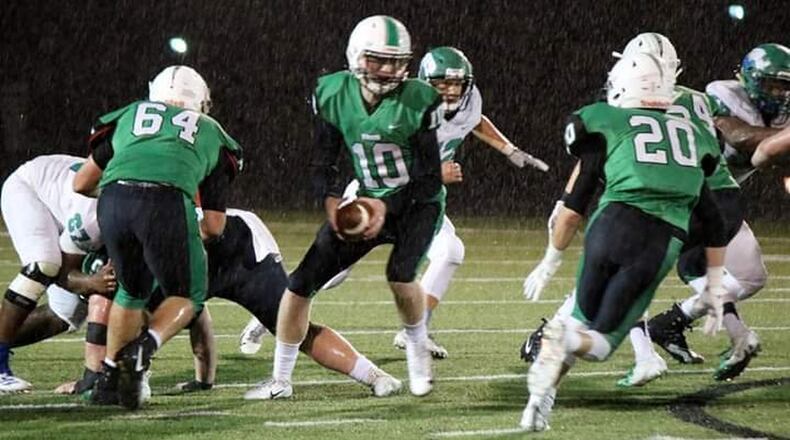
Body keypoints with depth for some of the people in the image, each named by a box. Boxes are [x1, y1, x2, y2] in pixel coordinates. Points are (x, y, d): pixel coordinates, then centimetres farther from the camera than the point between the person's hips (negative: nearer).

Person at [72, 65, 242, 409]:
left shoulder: (130, 115, 34)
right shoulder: (211, 134, 31)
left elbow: (82, 183, 35)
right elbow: (214, 226, 29)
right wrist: (194, 238, 51)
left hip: (114, 199, 3)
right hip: (167, 202, -3)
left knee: (132, 291, 26)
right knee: (187, 296, 16)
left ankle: (109, 376, 24)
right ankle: (143, 348, -9)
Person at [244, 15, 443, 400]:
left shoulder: (418, 101, -19)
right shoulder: (333, 94, -9)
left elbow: (430, 179, -15)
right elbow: (323, 165, -2)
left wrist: (386, 207, -27)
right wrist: (331, 201, -22)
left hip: (417, 203, -4)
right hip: (367, 201, 4)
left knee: (400, 273, -31)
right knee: (301, 282, -4)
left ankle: (419, 356, -1)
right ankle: (280, 381, 11)